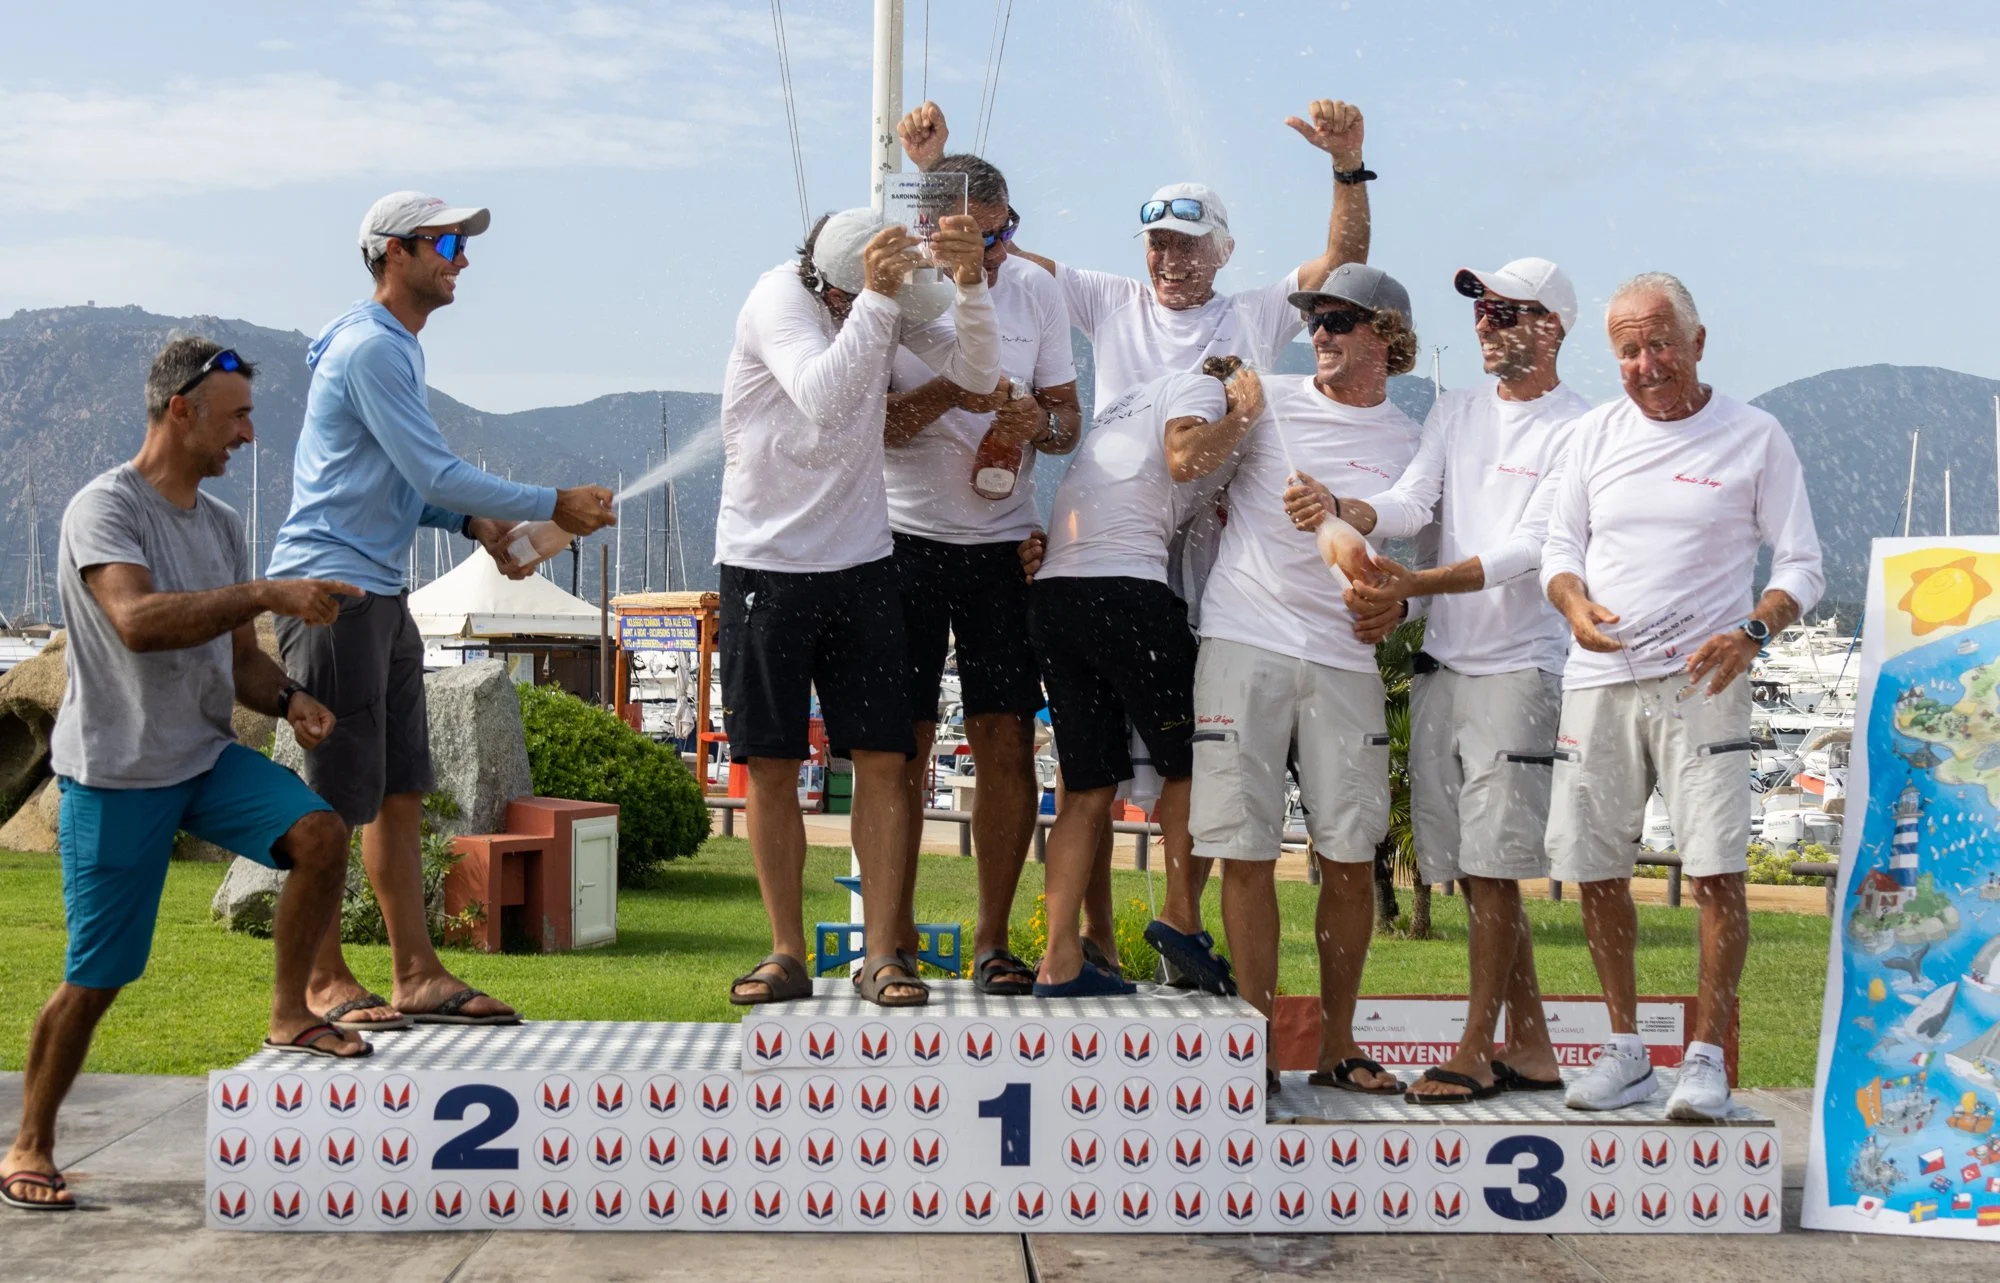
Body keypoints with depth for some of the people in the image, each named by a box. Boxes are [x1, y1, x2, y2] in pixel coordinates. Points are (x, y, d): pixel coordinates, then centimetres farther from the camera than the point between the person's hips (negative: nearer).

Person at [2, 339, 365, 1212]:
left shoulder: (220, 523, 10)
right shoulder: (104, 509, -13)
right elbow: (138, 621, -31)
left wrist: (285, 699, -7)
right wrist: (266, 594, -33)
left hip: (207, 756, 6)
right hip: (114, 776, -6)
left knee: (321, 835, -17)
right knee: (94, 977, -1)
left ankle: (289, 1014, 1)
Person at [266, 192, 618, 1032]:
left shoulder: (395, 347, 19)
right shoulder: (371, 347, -14)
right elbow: (436, 475, -18)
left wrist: (474, 523, 9)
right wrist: (556, 507, -11)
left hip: (380, 593, 10)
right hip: (332, 585, -10)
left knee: (400, 791, 9)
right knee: (339, 797, -4)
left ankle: (417, 976, 14)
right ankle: (322, 983, 5)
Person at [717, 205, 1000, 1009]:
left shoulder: (895, 299, 0)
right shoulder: (778, 298, -14)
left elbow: (978, 374, -8)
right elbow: (823, 399, -30)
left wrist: (970, 282, -22)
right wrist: (877, 300, -35)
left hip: (860, 559, 3)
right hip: (765, 560, -3)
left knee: (882, 760, -3)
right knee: (770, 764, 1)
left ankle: (882, 953, 2)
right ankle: (787, 955, 12)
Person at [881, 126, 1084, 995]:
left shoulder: (1036, 291, 5)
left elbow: (1068, 416, 9)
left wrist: (1039, 425, -14)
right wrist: (950, 394, -22)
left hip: (1003, 541, 2)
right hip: (905, 537, -2)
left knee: (1008, 743, -1)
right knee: (902, 746, -1)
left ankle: (992, 941, 8)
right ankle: (896, 939, 10)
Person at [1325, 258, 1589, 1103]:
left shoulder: (1575, 429, -5)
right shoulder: (1456, 409, 15)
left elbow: (1529, 551, -14)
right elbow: (1409, 504, 2)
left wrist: (1416, 585, -24)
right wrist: (1334, 511, -20)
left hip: (1519, 666, -6)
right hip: (1442, 663, 6)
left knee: (1492, 866, -7)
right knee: (1472, 870, 8)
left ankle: (1476, 1051, 2)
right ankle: (1530, 1047, 18)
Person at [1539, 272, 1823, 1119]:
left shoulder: (1755, 438, 2)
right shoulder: (1595, 434, 11)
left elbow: (1802, 566, 3)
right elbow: (1560, 546, 16)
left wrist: (1750, 631, -16)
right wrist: (1575, 605, -7)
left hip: (1702, 679, -4)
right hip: (1600, 678, 4)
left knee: (1718, 871, -11)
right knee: (1594, 869, 6)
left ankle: (1708, 1058, -1)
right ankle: (1625, 1050, 19)